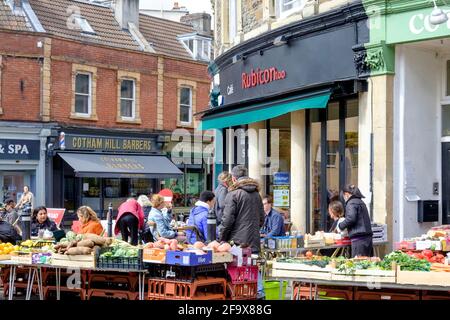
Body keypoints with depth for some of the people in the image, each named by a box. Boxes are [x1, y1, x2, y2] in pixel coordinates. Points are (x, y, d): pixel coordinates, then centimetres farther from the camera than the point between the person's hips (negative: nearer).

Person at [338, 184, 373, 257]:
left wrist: (340, 226, -2)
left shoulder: (351, 203, -5)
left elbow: (351, 218, -17)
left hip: (359, 239, -9)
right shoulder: (361, 202, 20)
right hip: (367, 237, 9)